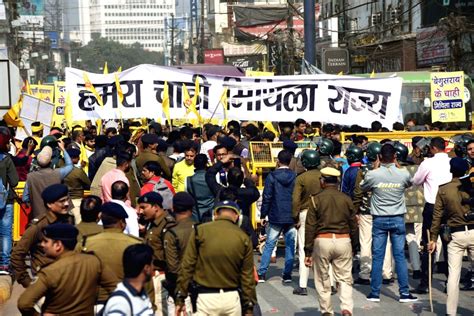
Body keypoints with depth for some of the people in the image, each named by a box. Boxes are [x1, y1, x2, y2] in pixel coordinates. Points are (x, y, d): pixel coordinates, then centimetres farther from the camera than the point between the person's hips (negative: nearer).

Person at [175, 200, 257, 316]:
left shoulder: (200, 231, -4)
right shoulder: (243, 238, 1)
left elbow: (187, 266, -3)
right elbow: (247, 276, 3)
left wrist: (180, 298, 3)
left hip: (206, 297, -2)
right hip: (232, 298, 2)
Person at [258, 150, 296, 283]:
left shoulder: (272, 177, -5)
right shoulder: (295, 177, 1)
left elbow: (267, 197, -5)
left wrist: (263, 215, 2)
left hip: (275, 217, -1)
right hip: (291, 217, 1)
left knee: (269, 245, 5)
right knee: (290, 245, 7)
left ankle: (261, 274, 3)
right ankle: (287, 274, 6)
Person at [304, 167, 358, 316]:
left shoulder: (316, 199, -2)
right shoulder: (346, 199, 5)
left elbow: (310, 227, -3)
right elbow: (353, 225, 9)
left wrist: (308, 251, 1)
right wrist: (354, 246, 20)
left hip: (322, 241, -2)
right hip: (344, 241, 2)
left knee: (323, 280, 11)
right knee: (345, 278, 7)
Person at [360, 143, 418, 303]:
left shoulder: (373, 174, -11)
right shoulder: (403, 174, -8)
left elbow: (363, 187, 9)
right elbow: (409, 184, 15)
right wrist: (396, 167, 18)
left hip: (379, 219, -1)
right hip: (398, 219, 1)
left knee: (377, 257, 5)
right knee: (400, 256, 4)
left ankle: (375, 293, 8)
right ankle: (404, 293, 6)